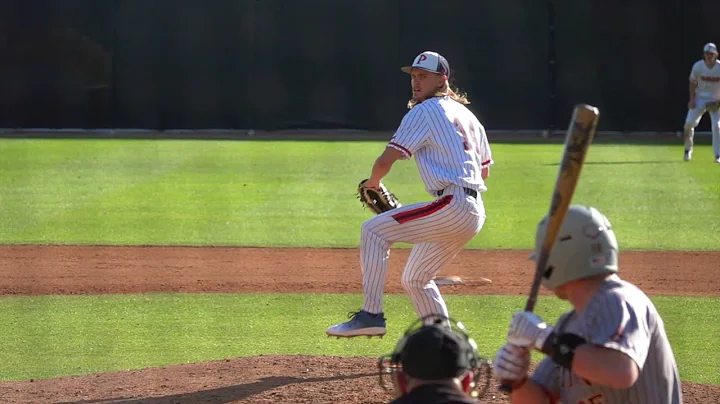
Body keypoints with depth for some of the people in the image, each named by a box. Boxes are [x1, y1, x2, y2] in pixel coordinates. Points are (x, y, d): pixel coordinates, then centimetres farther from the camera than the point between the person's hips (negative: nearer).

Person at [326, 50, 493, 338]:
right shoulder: (465, 113, 22)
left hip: (452, 206, -9)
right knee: (414, 279, 19)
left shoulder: (424, 112, -5)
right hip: (474, 213, 9)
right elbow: (485, 169, 28)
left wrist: (372, 184, 10)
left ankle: (371, 315, -17)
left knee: (374, 230, -9)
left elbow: (385, 161, -9)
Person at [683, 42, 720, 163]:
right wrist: (692, 99, -6)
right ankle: (688, 150, 13)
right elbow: (693, 83, 4)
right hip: (700, 98, 1)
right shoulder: (698, 66, -9)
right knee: (689, 122, -9)